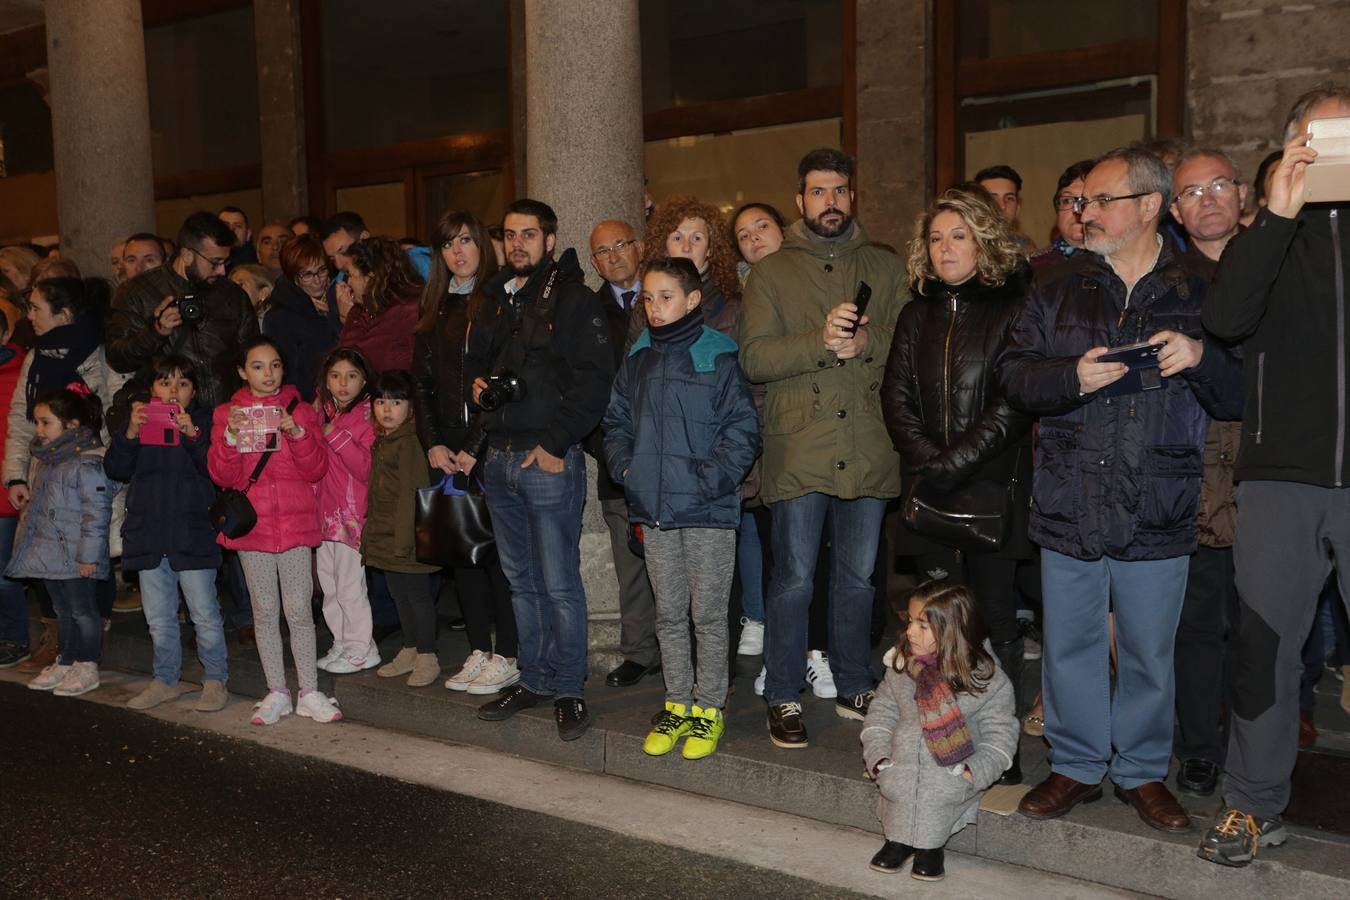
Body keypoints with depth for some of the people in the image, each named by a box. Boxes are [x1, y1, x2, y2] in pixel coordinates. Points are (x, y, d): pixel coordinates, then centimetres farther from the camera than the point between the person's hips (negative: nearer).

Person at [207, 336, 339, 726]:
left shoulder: (301, 411, 6)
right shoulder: (227, 414, 6)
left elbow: (316, 470, -2)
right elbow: (223, 476, -2)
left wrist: (297, 434, -17)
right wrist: (231, 436, -17)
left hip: (296, 523, -1)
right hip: (253, 525, 1)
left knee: (299, 610, -1)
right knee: (265, 611, 7)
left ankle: (309, 693, 7)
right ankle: (277, 692, 15)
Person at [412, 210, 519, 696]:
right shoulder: (435, 309, 15)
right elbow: (421, 380, 14)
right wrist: (432, 442, 3)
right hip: (450, 448, 6)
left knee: (500, 549, -3)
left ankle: (508, 656, 7)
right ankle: (479, 651, 18)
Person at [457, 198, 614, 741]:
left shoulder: (574, 300, -5)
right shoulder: (498, 300, 16)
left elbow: (595, 380, -13)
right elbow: (478, 360, 30)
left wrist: (556, 442, -17)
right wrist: (477, 381, 6)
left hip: (549, 458, -7)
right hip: (499, 457, 7)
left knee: (559, 584, -1)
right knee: (521, 580, 14)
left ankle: (568, 688, 11)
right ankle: (534, 679, 25)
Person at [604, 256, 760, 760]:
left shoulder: (718, 358, -7)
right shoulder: (637, 362, 9)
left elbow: (742, 429, -10)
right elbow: (616, 422, 17)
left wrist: (709, 479, -17)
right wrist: (624, 467, 2)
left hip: (708, 511, -5)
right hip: (654, 510, 5)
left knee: (708, 614, 4)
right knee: (669, 614, 14)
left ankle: (708, 709, 17)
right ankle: (677, 704, 26)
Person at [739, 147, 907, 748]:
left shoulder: (886, 269, 12)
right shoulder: (770, 273, 5)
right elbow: (754, 357, -8)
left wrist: (867, 342, -16)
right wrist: (821, 340, -20)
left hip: (868, 448, 3)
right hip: (798, 450, -2)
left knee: (858, 577, 13)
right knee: (794, 578, 2)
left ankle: (854, 689, 28)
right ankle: (783, 698, 15)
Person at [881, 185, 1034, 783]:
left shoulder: (1012, 307, -2)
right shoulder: (918, 314, 14)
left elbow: (1014, 403, -10)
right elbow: (896, 397, 7)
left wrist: (955, 462, -15)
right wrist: (928, 462, -8)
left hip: (994, 487, -4)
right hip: (930, 491, 4)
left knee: (995, 619, 0)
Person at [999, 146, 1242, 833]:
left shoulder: (1200, 295, 4)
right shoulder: (1057, 290, 10)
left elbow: (1241, 396, 1)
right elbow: (1014, 375, 2)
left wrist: (1201, 358, -18)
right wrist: (1072, 377, -16)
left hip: (1157, 511, -1)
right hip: (1068, 504, 2)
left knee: (1149, 651, 9)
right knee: (1069, 642, 9)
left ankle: (1143, 771, 28)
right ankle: (1076, 766, 26)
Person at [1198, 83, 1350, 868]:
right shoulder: (1273, 234, 9)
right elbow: (1226, 319, -10)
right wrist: (1278, 215, -19)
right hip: (1282, 477, 0)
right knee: (1265, 646, 6)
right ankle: (1256, 806, 20)